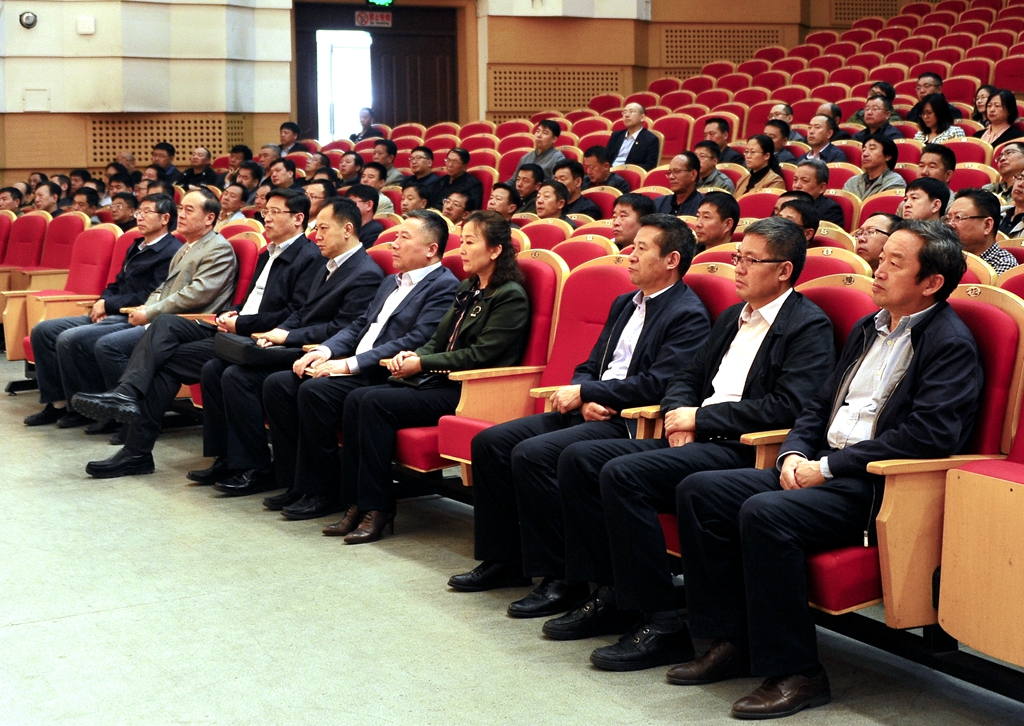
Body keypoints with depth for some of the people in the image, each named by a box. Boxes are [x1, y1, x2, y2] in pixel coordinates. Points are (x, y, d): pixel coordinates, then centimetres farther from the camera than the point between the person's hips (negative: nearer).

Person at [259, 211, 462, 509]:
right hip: (353, 371, 9)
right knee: (277, 384, -5)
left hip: (388, 376, -9)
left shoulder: (444, 286, -7)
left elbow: (417, 340, -19)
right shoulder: (391, 282, 24)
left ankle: (321, 489, -16)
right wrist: (325, 350, 1)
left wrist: (350, 364, -21)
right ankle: (294, 481, -2)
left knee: (315, 390, -29)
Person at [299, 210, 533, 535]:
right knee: (356, 399, -12)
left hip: (467, 392, -9)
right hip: (437, 382, 9)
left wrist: (422, 363, -13)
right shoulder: (467, 289, 19)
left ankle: (377, 507, -18)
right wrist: (412, 355, -1)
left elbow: (479, 355, -15)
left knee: (376, 403, -24)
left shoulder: (511, 297, -8)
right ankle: (355, 500, -12)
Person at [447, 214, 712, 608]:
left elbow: (658, 384, -19)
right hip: (592, 412, 9)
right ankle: (503, 560, 6)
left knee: (532, 454, -28)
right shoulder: (625, 304, 19)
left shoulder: (689, 316, -9)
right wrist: (586, 399, -5)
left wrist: (584, 392, -14)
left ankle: (561, 577, -19)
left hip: (629, 424, -9)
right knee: (490, 442, -2)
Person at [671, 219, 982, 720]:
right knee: (699, 491, -4)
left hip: (880, 488, -9)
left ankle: (795, 673, -20)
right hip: (822, 470, 9)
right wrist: (795, 454, 1)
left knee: (764, 513, -32)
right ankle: (731, 642, 0)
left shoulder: (950, 345, -8)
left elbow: (929, 437, -19)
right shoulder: (869, 329, 19)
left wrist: (829, 466, -17)